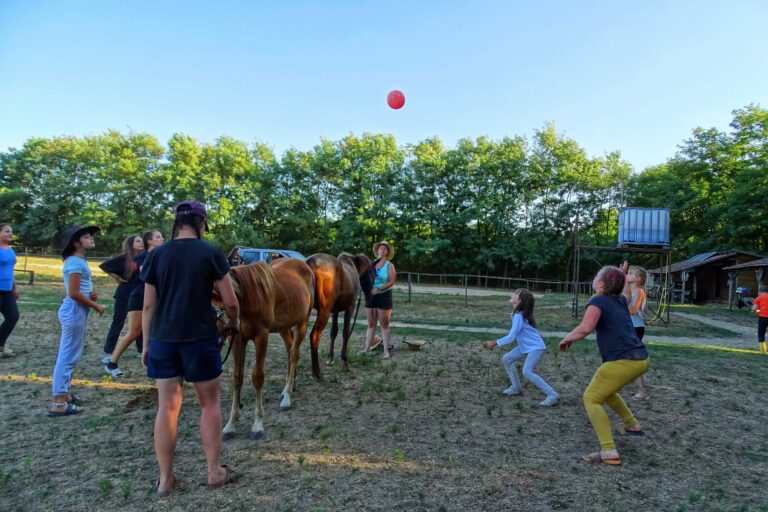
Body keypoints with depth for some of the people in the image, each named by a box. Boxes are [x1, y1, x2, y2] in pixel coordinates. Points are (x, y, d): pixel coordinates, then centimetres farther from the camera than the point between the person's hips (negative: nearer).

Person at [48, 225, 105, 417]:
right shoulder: (75, 262, -15)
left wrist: (92, 294, 5)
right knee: (68, 356, -6)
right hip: (74, 312, -10)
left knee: (70, 355, 17)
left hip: (78, 311, 10)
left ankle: (63, 394, 28)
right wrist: (96, 306, -10)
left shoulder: (80, 261, 14)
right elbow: (74, 293, -20)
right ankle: (58, 403, -2)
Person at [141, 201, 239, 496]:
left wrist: (146, 344, 14)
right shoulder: (211, 253, -6)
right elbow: (230, 302, -5)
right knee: (209, 403, 12)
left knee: (167, 407, 11)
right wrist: (234, 323, 15)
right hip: (200, 339, -3)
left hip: (162, 339, 3)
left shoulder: (156, 255, 3)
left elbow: (148, 306, 5)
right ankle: (215, 472, 22)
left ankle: (165, 479, 20)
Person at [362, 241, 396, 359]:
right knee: (371, 324, 11)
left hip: (384, 296, -3)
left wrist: (378, 289, -22)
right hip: (370, 296, 4)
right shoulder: (371, 263, 7)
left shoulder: (389, 265, -3)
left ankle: (386, 350, 7)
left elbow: (391, 282, -12)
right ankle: (367, 349, 18)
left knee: (384, 324, 2)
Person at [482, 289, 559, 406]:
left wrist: (494, 343, -16)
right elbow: (512, 333, 13)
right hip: (526, 346, 10)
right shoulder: (517, 314, 3)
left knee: (527, 371, -22)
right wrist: (496, 342, 8)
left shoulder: (519, 317, -24)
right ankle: (516, 387, 21)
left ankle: (552, 394, -13)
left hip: (536, 347, -10)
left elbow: (511, 338, -23)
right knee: (506, 359, 11)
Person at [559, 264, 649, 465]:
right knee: (605, 390, 30)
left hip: (623, 361, -9)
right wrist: (623, 276, 54)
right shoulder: (620, 301, 15)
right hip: (641, 359, 9)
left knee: (591, 398, -1)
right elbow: (626, 291, 42)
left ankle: (609, 452, -9)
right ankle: (633, 425, 42)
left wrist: (567, 339, -8)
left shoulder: (598, 301, -8)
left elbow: (585, 328, -23)